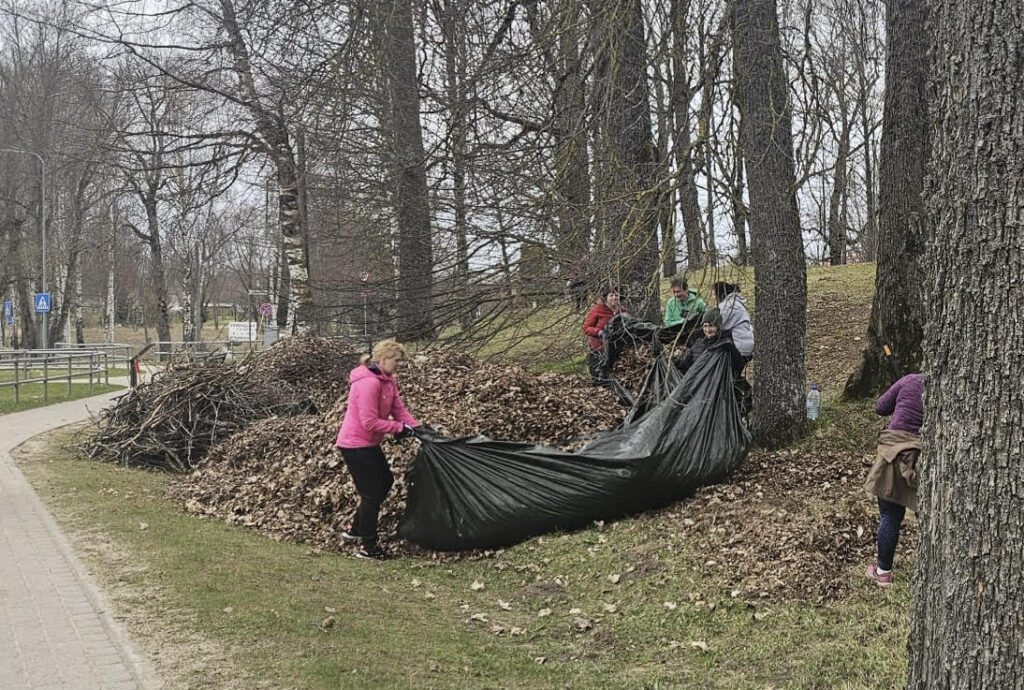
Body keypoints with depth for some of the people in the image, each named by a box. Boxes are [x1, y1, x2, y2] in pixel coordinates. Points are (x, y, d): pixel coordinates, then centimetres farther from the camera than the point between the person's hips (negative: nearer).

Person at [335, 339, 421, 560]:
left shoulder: (387, 381, 6)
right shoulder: (368, 383, -25)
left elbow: (399, 410, 5)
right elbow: (370, 423, -26)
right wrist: (400, 428, -20)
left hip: (369, 443, 10)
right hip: (356, 444, -10)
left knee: (385, 482, 19)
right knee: (372, 492, -2)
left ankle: (355, 531, 29)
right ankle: (368, 547, 10)